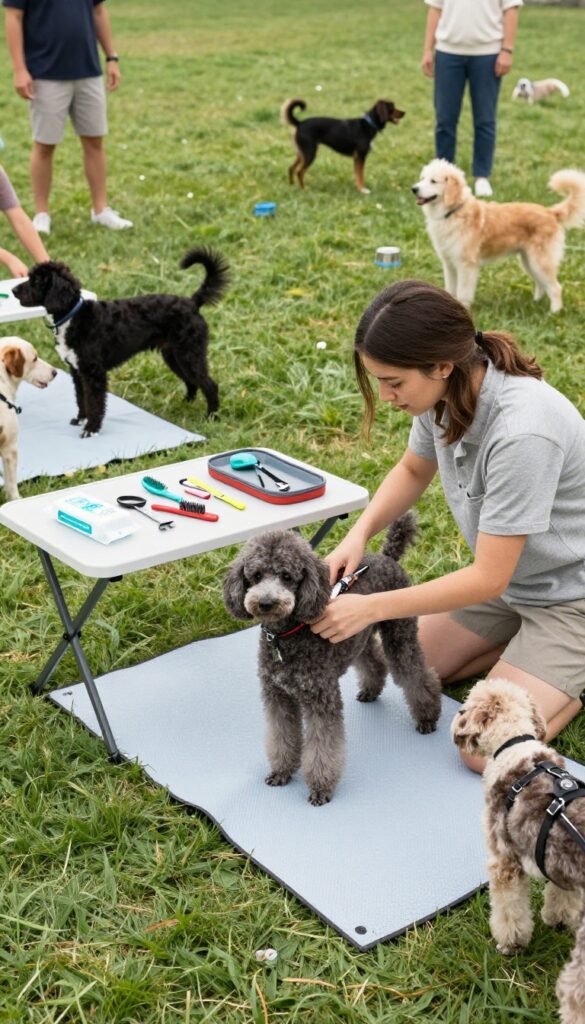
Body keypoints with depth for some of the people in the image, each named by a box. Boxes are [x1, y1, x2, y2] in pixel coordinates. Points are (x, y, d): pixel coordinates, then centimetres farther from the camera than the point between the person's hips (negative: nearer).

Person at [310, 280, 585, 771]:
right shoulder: (449, 391, -13)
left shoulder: (522, 432, -37)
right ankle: (527, 646, 21)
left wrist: (371, 607, -26)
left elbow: (489, 578, -30)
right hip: (510, 579, 8)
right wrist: (359, 534, -9)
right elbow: (413, 470, 9)